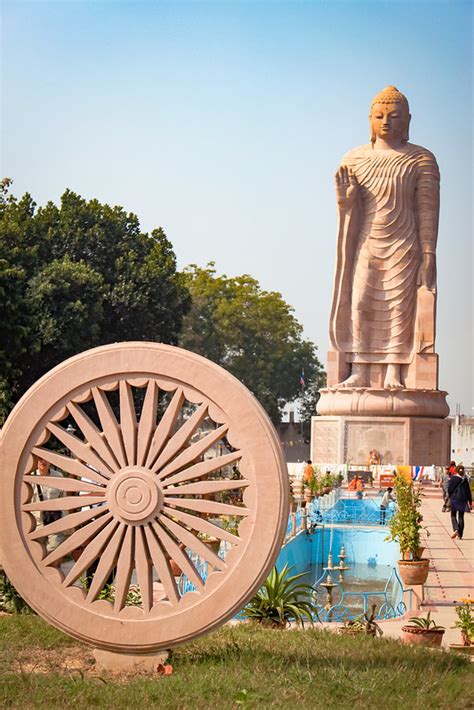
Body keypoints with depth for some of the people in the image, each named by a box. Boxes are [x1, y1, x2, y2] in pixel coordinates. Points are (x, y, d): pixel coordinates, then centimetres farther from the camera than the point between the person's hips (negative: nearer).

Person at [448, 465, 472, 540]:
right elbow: (468, 491, 2)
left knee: (453, 515, 10)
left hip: (454, 499, -2)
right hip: (463, 499, 2)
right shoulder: (465, 480, 0)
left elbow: (449, 489, -6)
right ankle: (460, 534, 6)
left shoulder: (453, 478, -8)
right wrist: (470, 502, 8)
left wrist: (450, 497, 13)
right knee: (461, 517, 9)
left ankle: (455, 529, -15)